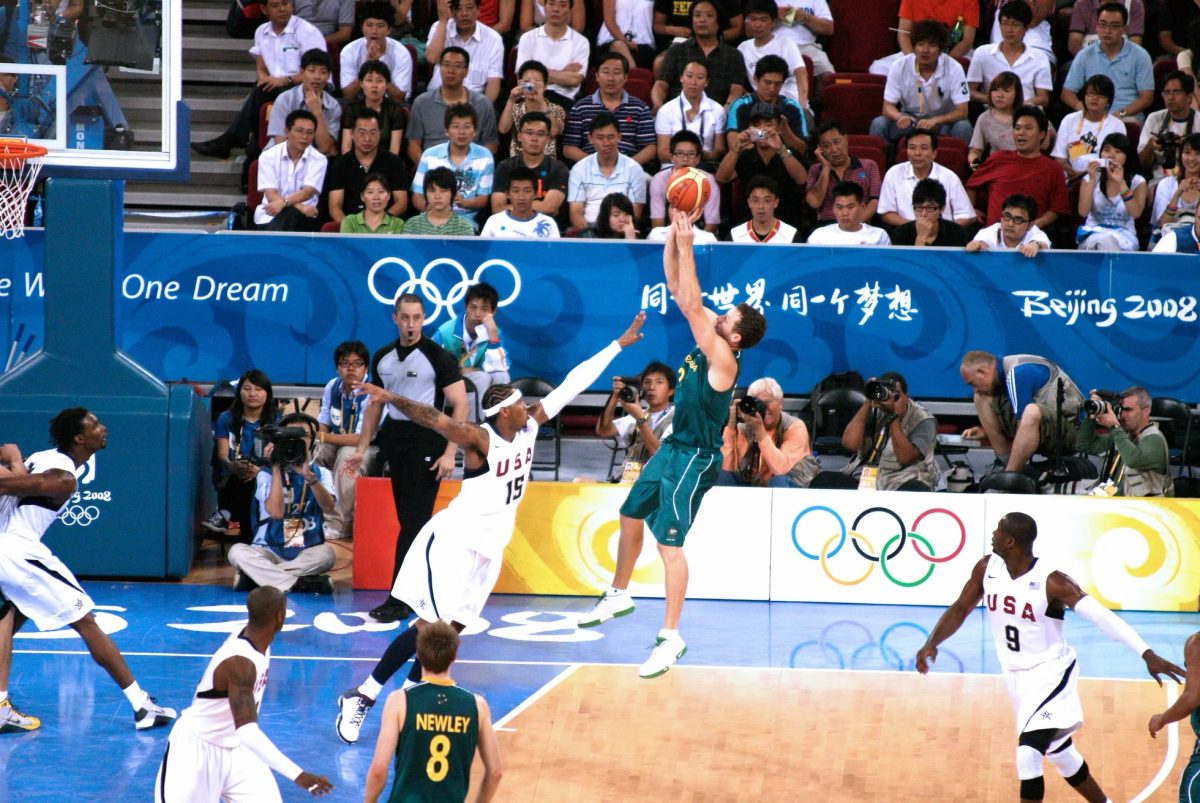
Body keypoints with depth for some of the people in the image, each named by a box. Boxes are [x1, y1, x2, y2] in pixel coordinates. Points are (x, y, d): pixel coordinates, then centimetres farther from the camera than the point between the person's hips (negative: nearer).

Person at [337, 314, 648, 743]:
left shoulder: (530, 427, 2)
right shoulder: (480, 439, -19)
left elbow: (571, 385, 5)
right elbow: (434, 418, -33)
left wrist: (618, 345, 9)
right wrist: (392, 399, -49)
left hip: (488, 549, 8)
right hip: (454, 543, -8)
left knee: (451, 628, 6)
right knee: (432, 627, -12)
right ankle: (360, 698, -8)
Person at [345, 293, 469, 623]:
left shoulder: (438, 357, -7)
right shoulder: (383, 358, 11)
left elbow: (460, 404, -9)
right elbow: (375, 404, 21)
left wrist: (449, 453, -16)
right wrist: (361, 448, 16)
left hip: (426, 439, -6)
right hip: (394, 439, 6)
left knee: (413, 521, -9)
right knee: (407, 520, 9)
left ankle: (400, 599, -10)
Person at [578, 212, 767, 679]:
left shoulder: (724, 360, -23)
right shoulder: (709, 338, 1)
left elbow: (691, 305, -31)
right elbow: (677, 290, 2)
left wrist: (686, 246, -30)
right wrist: (674, 236, -10)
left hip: (695, 460, -10)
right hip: (674, 448, 10)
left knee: (669, 543, -12)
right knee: (631, 516, 22)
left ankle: (671, 638, -9)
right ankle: (619, 596, 43)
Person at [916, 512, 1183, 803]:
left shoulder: (1051, 581, -25)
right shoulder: (987, 568, -8)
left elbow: (1101, 616, -30)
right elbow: (961, 609, 5)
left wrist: (1147, 654, -39)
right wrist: (931, 644, -11)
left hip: (1050, 672, -7)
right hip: (1016, 674, 7)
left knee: (1028, 752, -21)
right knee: (1059, 752, 20)